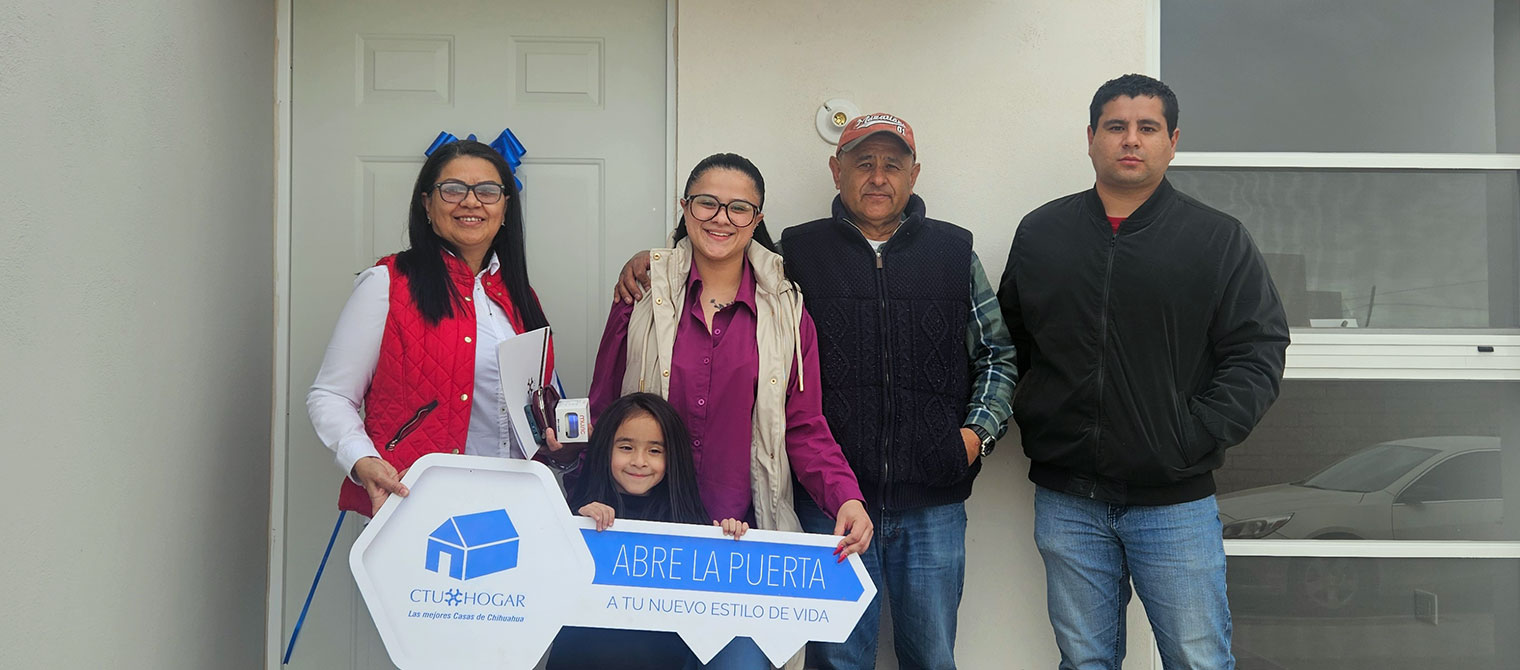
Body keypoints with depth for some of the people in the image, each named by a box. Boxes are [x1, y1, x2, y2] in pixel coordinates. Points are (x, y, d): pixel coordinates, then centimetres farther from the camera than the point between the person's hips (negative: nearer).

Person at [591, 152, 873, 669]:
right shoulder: (643, 295, 2)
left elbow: (804, 428, 4)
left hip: (743, 532, 0)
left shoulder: (786, 312, 4)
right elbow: (603, 411, 4)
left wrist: (845, 496, -14)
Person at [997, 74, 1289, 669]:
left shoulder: (1219, 240, 1)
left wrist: (1195, 437, -12)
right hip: (1066, 500, 2)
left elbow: (1258, 352, -3)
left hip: (1174, 500, -2)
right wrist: (1031, 422, 3)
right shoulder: (1040, 233, 8)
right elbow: (1008, 343, 15)